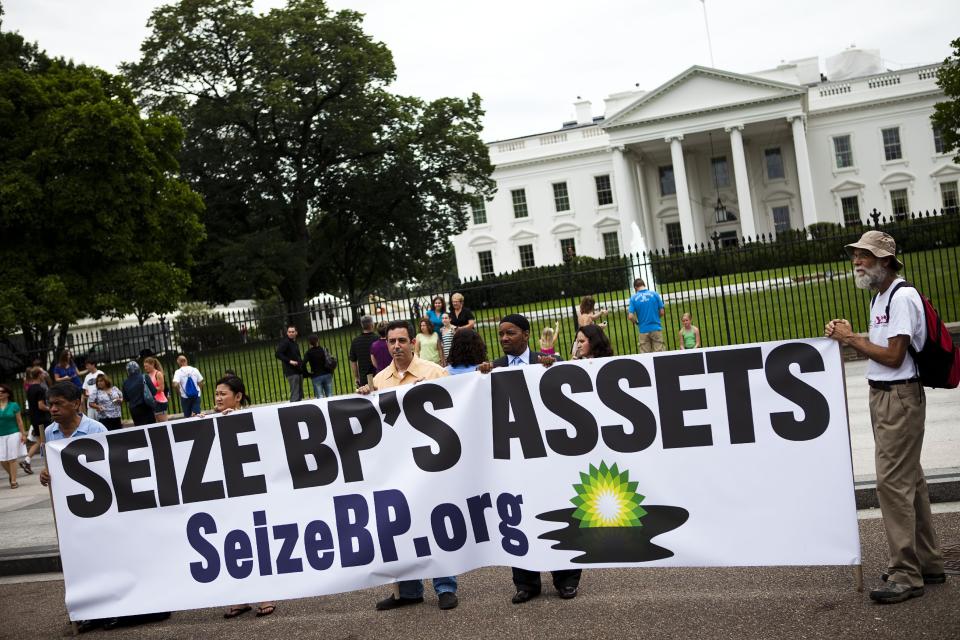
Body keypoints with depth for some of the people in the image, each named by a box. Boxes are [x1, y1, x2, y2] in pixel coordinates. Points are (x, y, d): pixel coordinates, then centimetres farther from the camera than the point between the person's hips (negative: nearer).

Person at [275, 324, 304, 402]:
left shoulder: (295, 343, 17)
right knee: (295, 394, -12)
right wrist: (289, 361, -22)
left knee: (300, 394, 12)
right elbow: (278, 354, -17)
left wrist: (301, 362, 8)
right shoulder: (285, 342, -9)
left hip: (298, 371, 9)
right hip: (291, 372, -9)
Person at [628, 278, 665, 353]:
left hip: (643, 330, 0)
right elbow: (661, 312, 1)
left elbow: (630, 316, -7)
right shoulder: (654, 294, -1)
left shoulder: (633, 298, -2)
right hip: (656, 329, 0)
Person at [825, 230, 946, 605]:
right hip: (883, 395, 10)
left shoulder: (902, 297, -15)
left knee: (893, 481, -10)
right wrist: (848, 338, 1)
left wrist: (852, 338, -12)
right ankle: (928, 564, 25)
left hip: (900, 397, -10)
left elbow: (893, 356, -19)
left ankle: (905, 575, -4)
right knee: (909, 480, 15)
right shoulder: (879, 299, 16)